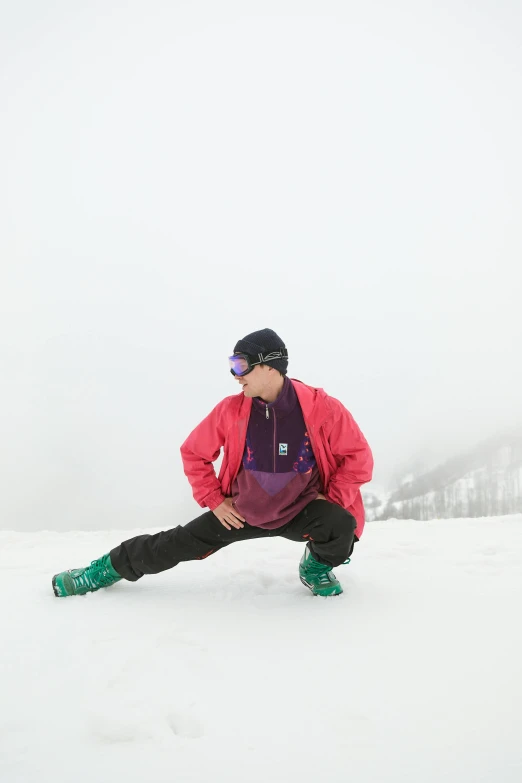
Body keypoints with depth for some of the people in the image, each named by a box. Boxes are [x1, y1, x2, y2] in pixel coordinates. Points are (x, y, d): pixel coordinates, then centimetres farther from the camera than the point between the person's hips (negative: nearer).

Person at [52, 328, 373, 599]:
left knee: (341, 525, -31)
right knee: (175, 545, 0)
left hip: (302, 511, -2)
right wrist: (214, 501, -4)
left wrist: (331, 500, -16)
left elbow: (358, 456, -13)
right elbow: (194, 453, 0)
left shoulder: (322, 408, -24)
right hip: (241, 511, 2)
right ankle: (111, 567, 24)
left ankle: (317, 567, 4)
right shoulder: (232, 410, -16)